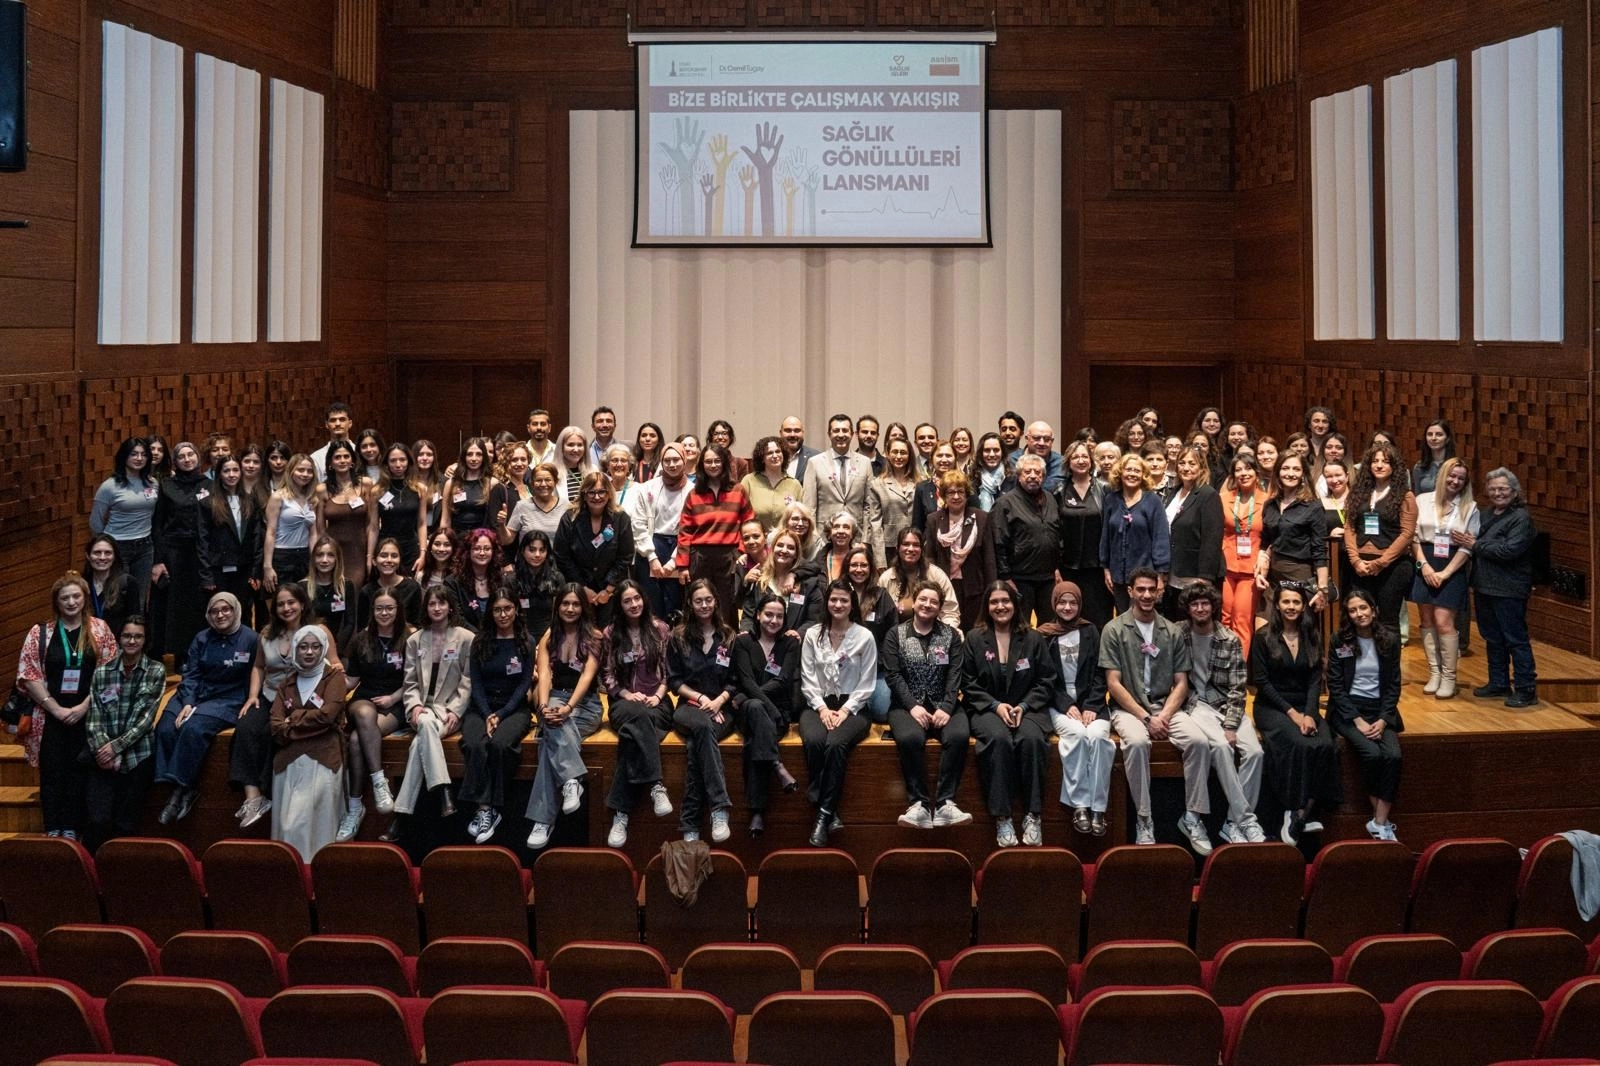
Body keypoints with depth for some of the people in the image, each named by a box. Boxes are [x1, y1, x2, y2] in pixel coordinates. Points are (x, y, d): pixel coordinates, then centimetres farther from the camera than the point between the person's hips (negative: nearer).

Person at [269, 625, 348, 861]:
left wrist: (293, 720, 3)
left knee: (313, 823, -12)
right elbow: (277, 727, 5)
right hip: (289, 761, 4)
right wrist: (310, 718, -7)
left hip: (322, 760, -4)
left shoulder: (334, 676, 7)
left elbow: (327, 714, -9)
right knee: (287, 824, -2)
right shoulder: (287, 685, 19)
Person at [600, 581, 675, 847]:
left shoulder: (659, 629, 8)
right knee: (637, 715, -40)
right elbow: (607, 675, 8)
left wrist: (658, 695, -8)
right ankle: (655, 786, -47)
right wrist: (628, 695, -8)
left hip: (656, 702, 0)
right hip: (624, 702, 0)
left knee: (633, 734, -36)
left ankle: (620, 814, -41)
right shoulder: (611, 633, 10)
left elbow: (669, 670, 8)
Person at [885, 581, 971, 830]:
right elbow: (892, 675, -2)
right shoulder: (896, 634, 8)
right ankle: (919, 804, -28)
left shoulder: (951, 635, 11)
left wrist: (946, 707, -14)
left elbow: (955, 674, 1)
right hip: (907, 704, -1)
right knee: (910, 738, -35)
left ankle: (945, 803, -27)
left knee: (959, 736, -31)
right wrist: (912, 706, -15)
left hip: (943, 704, 1)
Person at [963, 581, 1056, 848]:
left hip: (1027, 708, 1)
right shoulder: (974, 639, 8)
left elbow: (1046, 682, 7)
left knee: (1031, 739, -34)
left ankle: (1033, 815, -26)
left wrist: (1023, 706, -9)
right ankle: (1001, 817, -30)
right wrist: (996, 705, -10)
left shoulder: (1033, 638, 10)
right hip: (987, 708, -1)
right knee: (999, 739, -35)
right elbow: (968, 684, 4)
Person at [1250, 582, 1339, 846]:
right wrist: (1292, 713, -14)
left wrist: (1309, 714, -12)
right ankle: (1297, 812, -21)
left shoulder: (1313, 638, 10)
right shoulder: (1263, 637, -2)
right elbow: (1261, 681, -6)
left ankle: (1304, 814, -21)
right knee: (1300, 745, -32)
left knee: (1326, 746, -27)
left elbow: (1316, 680, 4)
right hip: (1272, 707, -3)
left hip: (1306, 707, 4)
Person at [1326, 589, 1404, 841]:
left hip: (1381, 708, 2)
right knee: (1372, 753, -28)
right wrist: (1358, 720, -13)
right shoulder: (1340, 641, -2)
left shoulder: (1390, 640, 4)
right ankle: (1381, 818, -12)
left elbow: (1394, 685, 6)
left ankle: (1380, 824, -20)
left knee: (1393, 756, -25)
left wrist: (1382, 720, -8)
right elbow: (1335, 685, -2)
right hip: (1347, 708, -2)